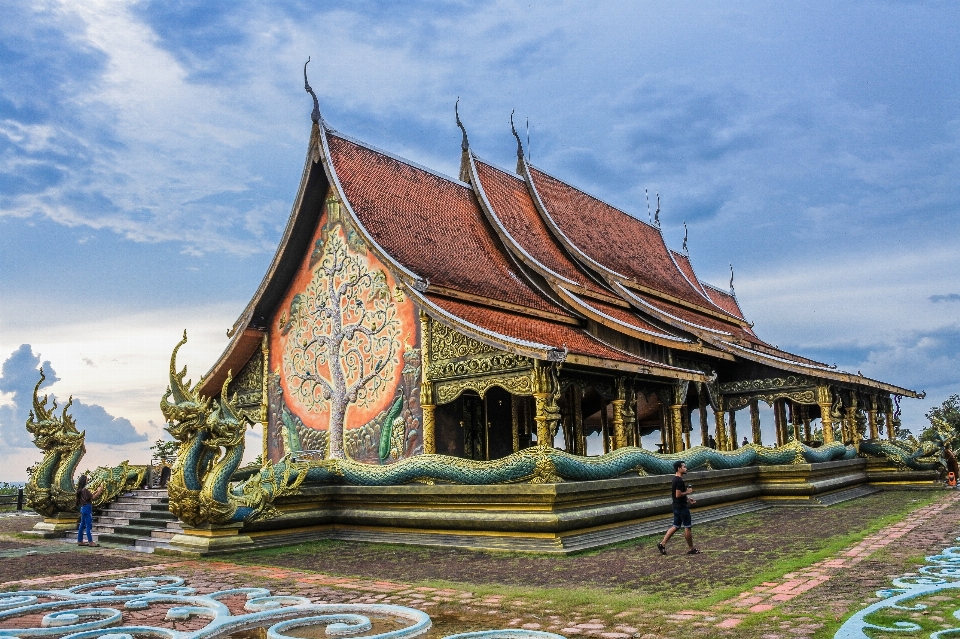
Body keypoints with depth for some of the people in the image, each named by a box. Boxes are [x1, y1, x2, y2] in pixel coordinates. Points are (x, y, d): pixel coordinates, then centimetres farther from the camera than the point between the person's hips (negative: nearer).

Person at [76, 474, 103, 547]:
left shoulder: (80, 490, 12)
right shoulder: (85, 489, -17)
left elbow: (90, 495, 16)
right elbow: (92, 497, -15)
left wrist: (96, 491, 13)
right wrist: (99, 492, -7)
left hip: (83, 508, 10)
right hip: (87, 508, -10)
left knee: (82, 525, 13)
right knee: (89, 525, -7)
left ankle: (80, 541, 17)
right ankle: (90, 542, -6)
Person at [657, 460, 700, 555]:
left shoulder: (675, 479, 11)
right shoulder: (679, 481, -21)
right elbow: (678, 495, -26)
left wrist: (688, 499, 18)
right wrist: (687, 492, -13)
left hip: (677, 507, 10)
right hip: (682, 507, -10)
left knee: (676, 526, 13)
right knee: (687, 527, 3)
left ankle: (662, 544, 9)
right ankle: (691, 549, 14)